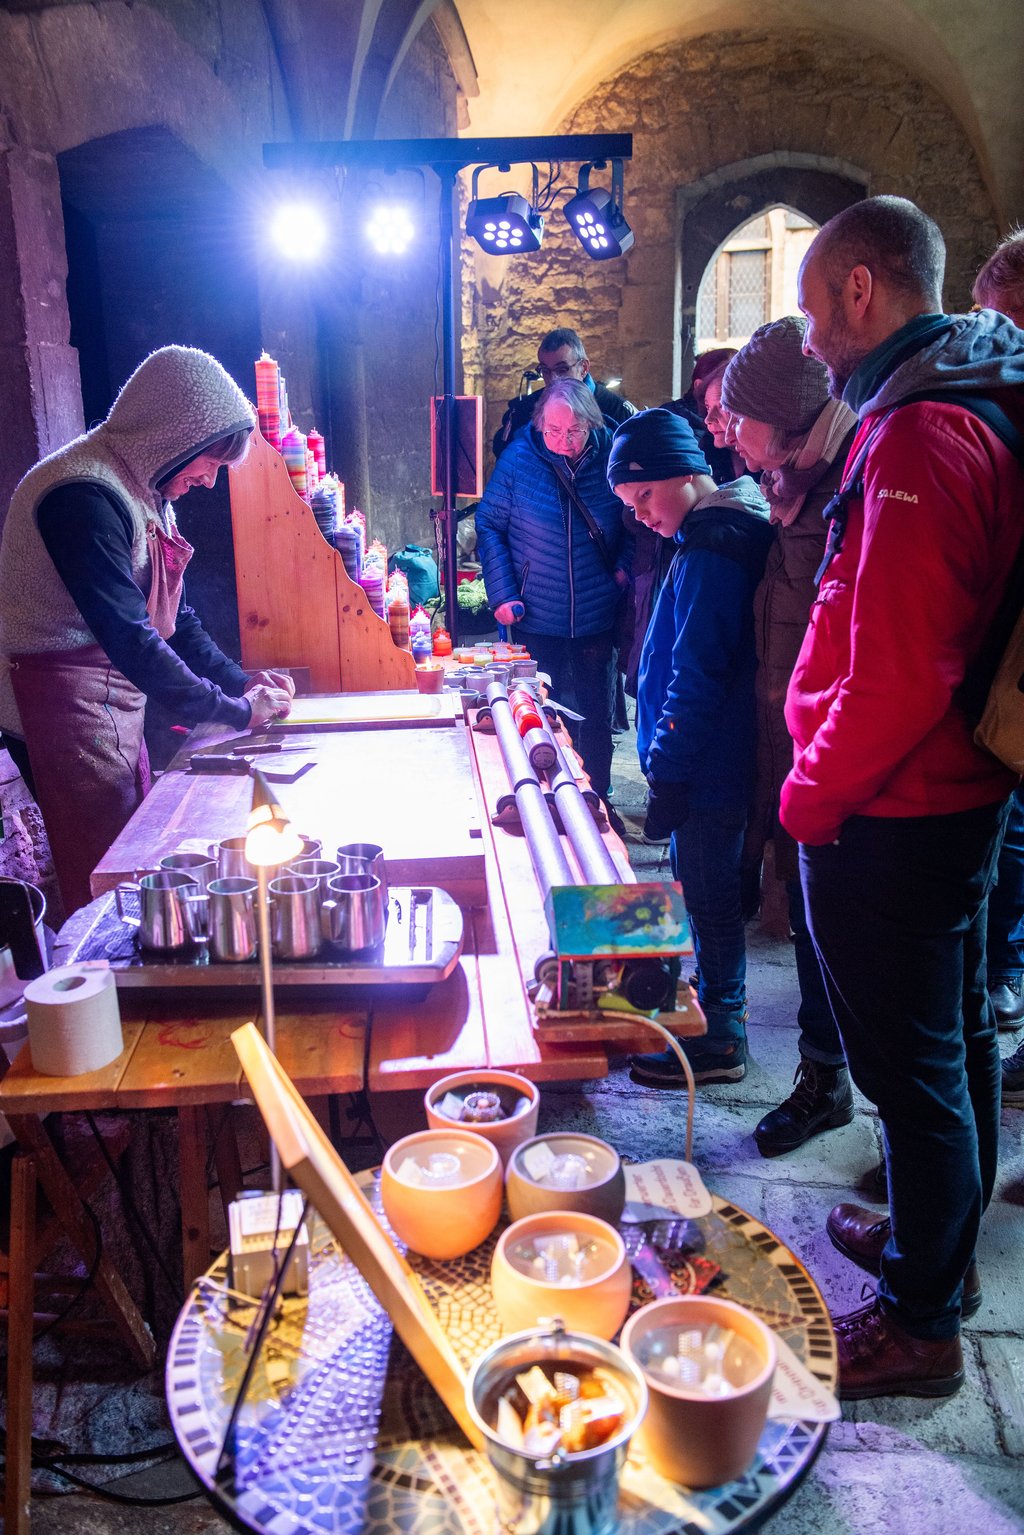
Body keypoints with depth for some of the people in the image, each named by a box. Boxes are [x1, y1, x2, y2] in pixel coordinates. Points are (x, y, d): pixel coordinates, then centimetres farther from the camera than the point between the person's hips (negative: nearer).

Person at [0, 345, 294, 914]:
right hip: (64, 703, -10)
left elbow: (172, 615, 15)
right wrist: (234, 711, -21)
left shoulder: (147, 494, 11)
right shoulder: (85, 494, -22)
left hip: (116, 701, 10)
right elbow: (128, 637, -27)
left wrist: (238, 680, 2)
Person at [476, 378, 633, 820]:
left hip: (596, 616, 1)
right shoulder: (519, 458, -9)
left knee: (596, 713, 13)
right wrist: (502, 593, -9)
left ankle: (598, 797, 30)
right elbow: (489, 525, -2)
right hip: (537, 618, -1)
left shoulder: (610, 458, -6)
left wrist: (624, 566, -7)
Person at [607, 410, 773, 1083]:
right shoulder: (720, 534, 12)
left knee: (709, 899, 3)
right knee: (706, 893, 20)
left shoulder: (710, 550, -20)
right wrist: (669, 764, 22)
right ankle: (716, 1003, 35)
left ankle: (719, 1040, 17)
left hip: (710, 770, -10)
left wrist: (668, 775, -18)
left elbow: (696, 678, -24)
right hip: (716, 762, 10)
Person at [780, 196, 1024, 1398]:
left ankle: (921, 1320, 23)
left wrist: (811, 796, -13)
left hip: (889, 816, -10)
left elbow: (897, 675, -28)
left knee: (913, 1064, 4)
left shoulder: (918, 437, -21)